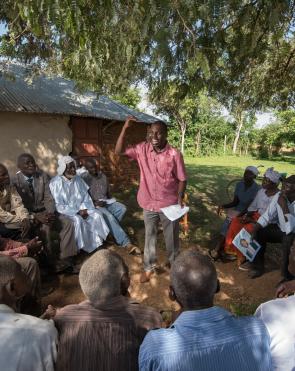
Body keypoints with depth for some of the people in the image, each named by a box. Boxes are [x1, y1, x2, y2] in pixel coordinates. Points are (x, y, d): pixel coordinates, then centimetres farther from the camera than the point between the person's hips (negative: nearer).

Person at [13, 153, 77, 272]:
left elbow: (49, 198, -1)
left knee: (68, 222, -17)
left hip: (46, 212, 4)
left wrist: (50, 214, -20)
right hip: (29, 216, -4)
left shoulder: (43, 176, 2)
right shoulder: (15, 181, -8)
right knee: (45, 229, -31)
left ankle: (65, 259, -12)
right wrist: (36, 217, -25)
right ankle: (54, 263, -14)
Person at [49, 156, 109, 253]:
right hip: (65, 211, -6)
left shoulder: (78, 179, 7)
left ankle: (97, 241, -8)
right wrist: (77, 212, -19)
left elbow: (86, 196, 8)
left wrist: (83, 209, -11)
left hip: (80, 209, 6)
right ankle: (82, 246, -15)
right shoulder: (56, 183, -12)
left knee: (97, 214, -17)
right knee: (78, 220, -34)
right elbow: (59, 206, -17)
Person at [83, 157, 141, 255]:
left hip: (106, 202, 6)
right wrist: (94, 203, -20)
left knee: (122, 208, -22)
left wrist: (110, 202, 0)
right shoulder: (84, 178, -6)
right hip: (93, 205, -6)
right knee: (109, 216, -32)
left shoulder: (103, 176, 11)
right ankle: (126, 243, -33)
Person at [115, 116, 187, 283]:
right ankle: (149, 267, 37)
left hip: (169, 204, -2)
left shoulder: (175, 154, -15)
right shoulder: (142, 149, -6)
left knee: (172, 237, 15)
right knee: (150, 236, 17)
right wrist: (125, 128, -17)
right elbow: (119, 151, -9)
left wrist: (180, 198, -20)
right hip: (149, 204, 3)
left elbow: (182, 179, -7)